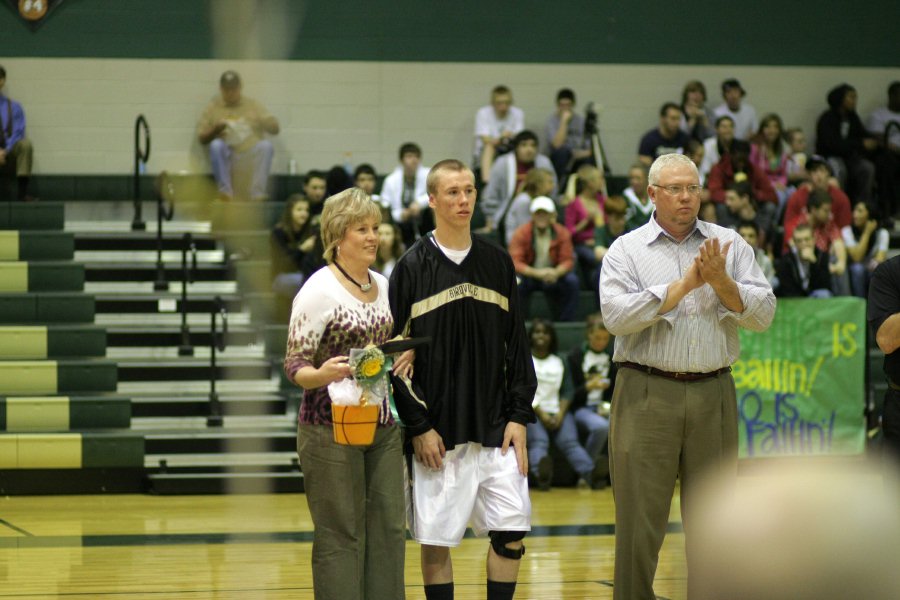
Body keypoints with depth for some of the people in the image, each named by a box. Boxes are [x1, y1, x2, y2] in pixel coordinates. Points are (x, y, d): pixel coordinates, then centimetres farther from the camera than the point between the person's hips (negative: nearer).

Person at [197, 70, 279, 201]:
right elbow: (202, 138, 8)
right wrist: (215, 130, -13)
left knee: (266, 145, -31)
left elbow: (275, 129, 7)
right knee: (216, 144, -32)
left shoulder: (253, 105, 14)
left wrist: (261, 120, -15)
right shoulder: (213, 108, 12)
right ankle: (225, 190, -28)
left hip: (252, 154, 0)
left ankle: (258, 193, -34)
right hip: (227, 155, 0)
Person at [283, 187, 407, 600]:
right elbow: (294, 365, -11)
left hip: (382, 426, 7)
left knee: (389, 528, 5)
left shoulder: (383, 285, 10)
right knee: (340, 534, -3)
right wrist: (321, 375, -32)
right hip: (331, 427, -7)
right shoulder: (319, 290, -11)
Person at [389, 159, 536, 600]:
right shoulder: (413, 267, -2)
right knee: (436, 538, 1)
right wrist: (418, 426, -8)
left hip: (494, 427, 3)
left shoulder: (497, 262, 8)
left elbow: (517, 344, 11)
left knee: (512, 529, -2)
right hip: (437, 431, -3)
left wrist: (519, 415, 3)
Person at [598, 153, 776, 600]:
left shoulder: (730, 245, 9)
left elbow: (763, 315, 2)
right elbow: (617, 316, -12)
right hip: (648, 393, -2)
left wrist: (720, 281, -13)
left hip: (713, 395, 2)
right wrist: (684, 284, -13)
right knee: (640, 517, -2)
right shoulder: (627, 250, 3)